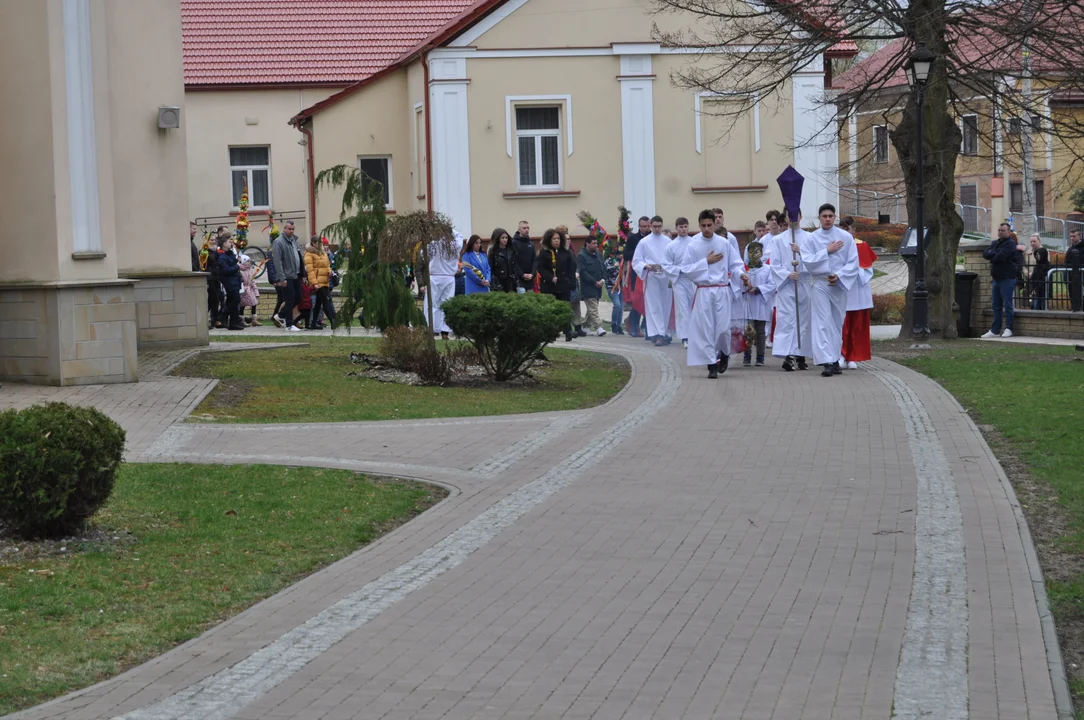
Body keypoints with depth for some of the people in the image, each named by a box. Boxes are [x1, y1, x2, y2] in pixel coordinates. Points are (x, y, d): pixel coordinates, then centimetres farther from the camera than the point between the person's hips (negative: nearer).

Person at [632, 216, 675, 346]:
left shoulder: (668, 241, 8)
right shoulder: (644, 242, 2)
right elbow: (636, 261, 1)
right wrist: (646, 266, -18)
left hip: (666, 277, 3)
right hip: (651, 277, -3)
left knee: (666, 306, 7)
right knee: (654, 307, -7)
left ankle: (662, 333, 18)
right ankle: (657, 334, -10)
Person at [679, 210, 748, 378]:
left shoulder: (724, 243, 0)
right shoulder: (693, 245, -3)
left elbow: (735, 263, 6)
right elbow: (685, 269, -5)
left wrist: (741, 274, -14)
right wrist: (706, 262, -11)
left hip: (722, 290, 0)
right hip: (703, 292, 0)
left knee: (723, 328, -3)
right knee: (705, 328, -1)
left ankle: (724, 354, 27)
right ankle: (712, 364, 7)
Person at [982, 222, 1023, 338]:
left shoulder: (1010, 244, -8)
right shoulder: (995, 243, 17)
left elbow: (1000, 257, -19)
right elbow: (985, 253, 3)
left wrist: (992, 257, 0)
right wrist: (995, 254, -13)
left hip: (1007, 278, -8)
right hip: (997, 278, 8)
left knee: (1007, 304, -5)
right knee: (996, 305, 9)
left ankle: (1008, 329, -2)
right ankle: (995, 330, 12)